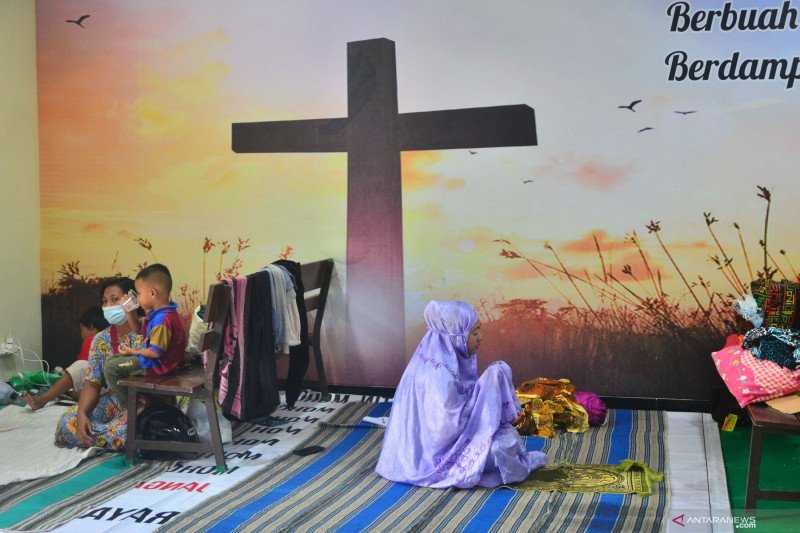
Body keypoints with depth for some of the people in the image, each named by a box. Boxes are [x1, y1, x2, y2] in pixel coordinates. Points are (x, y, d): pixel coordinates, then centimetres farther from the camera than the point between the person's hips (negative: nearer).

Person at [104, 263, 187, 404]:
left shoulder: (163, 320, -29)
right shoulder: (156, 313, 4)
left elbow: (156, 352, -29)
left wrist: (133, 351, -16)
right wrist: (130, 312, 5)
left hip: (158, 365, -11)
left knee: (110, 368, -9)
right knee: (113, 359, 22)